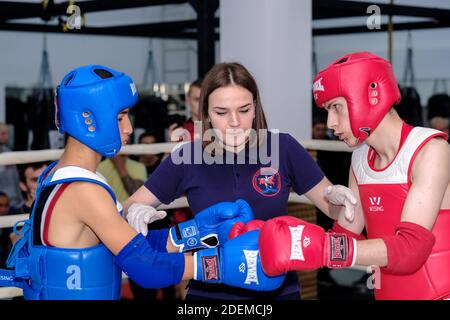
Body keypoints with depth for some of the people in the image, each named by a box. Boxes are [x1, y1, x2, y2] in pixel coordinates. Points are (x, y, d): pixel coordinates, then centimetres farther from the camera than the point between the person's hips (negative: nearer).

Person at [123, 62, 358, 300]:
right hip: (209, 291, 0)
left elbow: (332, 208, 0)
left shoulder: (282, 148, -9)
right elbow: (128, 207, -1)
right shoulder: (187, 158, -9)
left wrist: (336, 197, -23)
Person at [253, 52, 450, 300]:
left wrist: (323, 248, -32)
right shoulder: (360, 160, 3)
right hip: (388, 292, 6)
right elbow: (344, 236, 6)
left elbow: (411, 248, -23)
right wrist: (282, 241, -8)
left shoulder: (430, 149, -15)